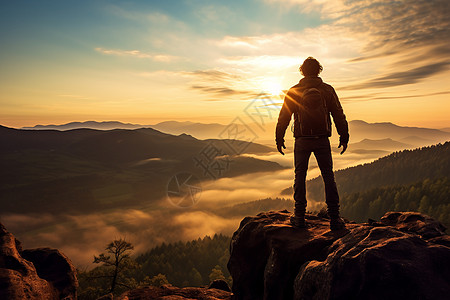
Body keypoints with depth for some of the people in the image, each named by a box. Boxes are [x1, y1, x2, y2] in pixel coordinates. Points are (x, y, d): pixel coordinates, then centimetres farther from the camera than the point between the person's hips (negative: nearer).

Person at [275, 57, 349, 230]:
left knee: (300, 176, 9)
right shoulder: (327, 90, 2)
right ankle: (334, 218, 8)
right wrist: (344, 137, 12)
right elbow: (339, 115, 3)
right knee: (328, 176, 7)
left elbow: (284, 117, 1)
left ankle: (299, 217, 10)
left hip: (302, 140, 0)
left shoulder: (293, 91, 0)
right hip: (322, 140, 1)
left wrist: (279, 139, 9)